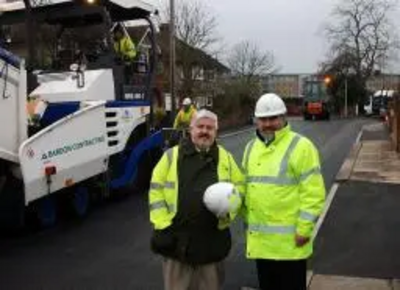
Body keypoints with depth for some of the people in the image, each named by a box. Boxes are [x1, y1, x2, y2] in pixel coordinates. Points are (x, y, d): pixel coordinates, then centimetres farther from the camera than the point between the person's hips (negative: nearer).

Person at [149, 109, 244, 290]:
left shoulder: (225, 158, 8)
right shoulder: (172, 156, 2)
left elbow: (239, 187, 10)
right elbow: (157, 189, 0)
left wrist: (228, 209, -9)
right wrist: (163, 225, -7)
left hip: (212, 239, 2)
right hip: (177, 238, -1)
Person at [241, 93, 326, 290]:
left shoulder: (300, 147, -11)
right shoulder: (251, 147, 10)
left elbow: (313, 193, -14)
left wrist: (304, 229, -16)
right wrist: (247, 222, 15)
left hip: (289, 241, -6)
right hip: (260, 239, 7)